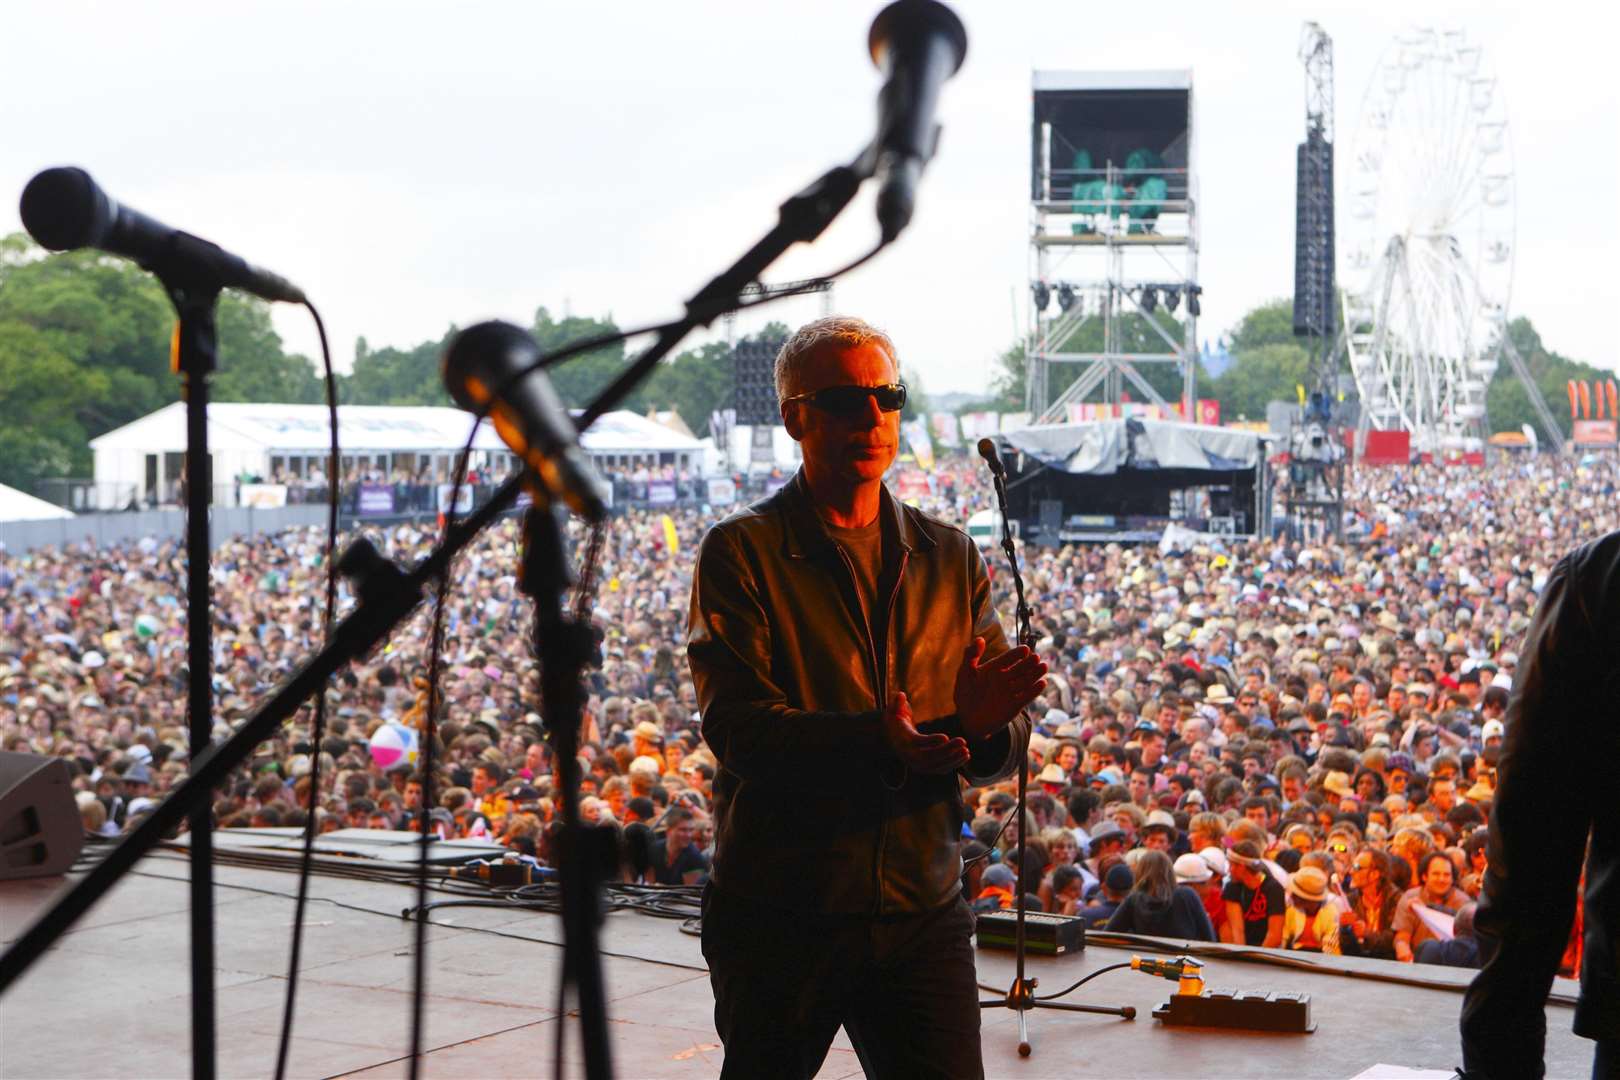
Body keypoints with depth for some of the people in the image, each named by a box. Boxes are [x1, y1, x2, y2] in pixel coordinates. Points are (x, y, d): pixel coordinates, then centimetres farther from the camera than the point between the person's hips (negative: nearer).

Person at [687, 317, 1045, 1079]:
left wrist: (982, 723, -22)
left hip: (921, 911, 3)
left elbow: (1005, 748, 4)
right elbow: (737, 726, -16)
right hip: (778, 916, -2)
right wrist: (877, 742, -33)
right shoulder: (741, 552, -3)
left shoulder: (951, 557, 9)